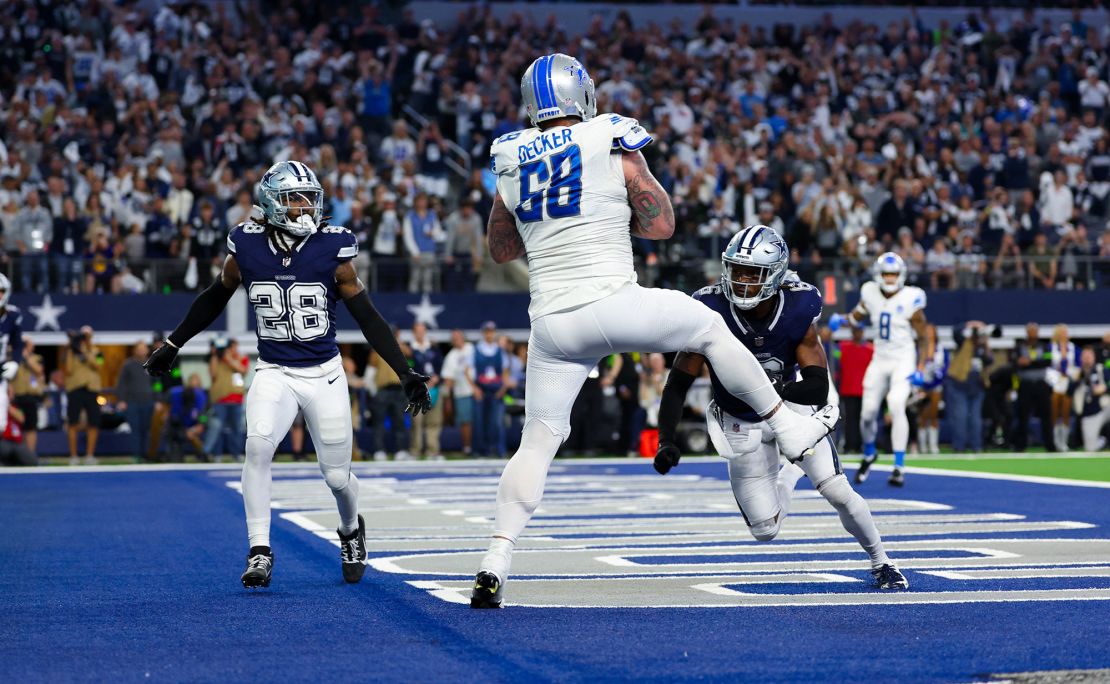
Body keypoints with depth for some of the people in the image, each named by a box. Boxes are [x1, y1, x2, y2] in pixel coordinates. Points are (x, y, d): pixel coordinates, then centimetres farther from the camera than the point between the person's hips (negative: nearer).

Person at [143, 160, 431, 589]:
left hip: (325, 375, 0)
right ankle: (259, 550, -16)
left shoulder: (332, 251, -9)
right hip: (274, 373, 0)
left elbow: (368, 319, -2)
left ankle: (351, 530, 40)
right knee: (258, 446, -25)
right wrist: (173, 345, 22)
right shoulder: (246, 250, -6)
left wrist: (406, 374, -4)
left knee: (337, 475, 5)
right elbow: (214, 299, 14)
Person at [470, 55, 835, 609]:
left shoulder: (510, 161, 8)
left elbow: (500, 249, 20)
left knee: (538, 439, 9)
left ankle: (495, 561, -2)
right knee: (711, 328, 22)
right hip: (614, 305, -3)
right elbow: (661, 224, 5)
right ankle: (789, 429, 30)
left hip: (552, 323, 3)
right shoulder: (613, 147, -2)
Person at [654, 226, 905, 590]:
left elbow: (818, 388, -26)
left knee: (838, 492, -13)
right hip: (741, 424, 0)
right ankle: (791, 473, 34)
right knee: (765, 531, 0)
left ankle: (881, 561, 15)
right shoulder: (711, 311, -27)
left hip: (791, 406, 0)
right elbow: (678, 385, -19)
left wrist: (775, 388, -45)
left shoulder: (798, 309, -24)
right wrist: (666, 441, -31)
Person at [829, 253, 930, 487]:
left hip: (903, 361, -4)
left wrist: (920, 369, -11)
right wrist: (840, 319, -2)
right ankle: (869, 453, 37)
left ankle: (899, 467, -19)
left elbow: (923, 338, -4)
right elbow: (859, 315, 20)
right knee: (868, 412, 6)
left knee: (896, 406, -23)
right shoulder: (871, 294, 0)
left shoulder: (910, 299, -11)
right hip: (880, 360, 4)